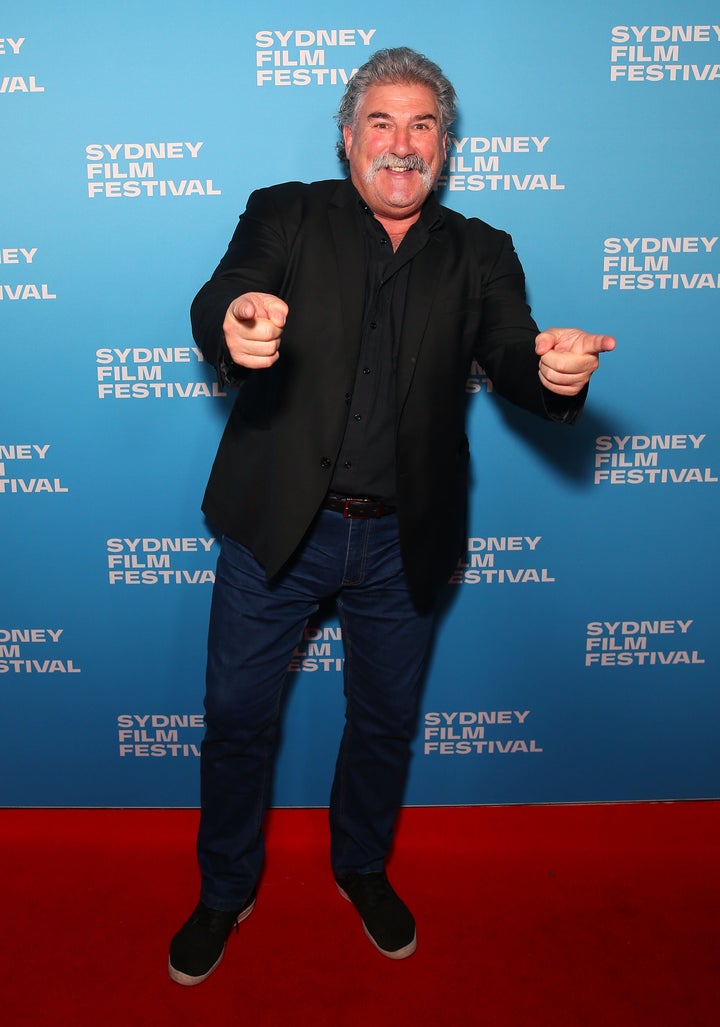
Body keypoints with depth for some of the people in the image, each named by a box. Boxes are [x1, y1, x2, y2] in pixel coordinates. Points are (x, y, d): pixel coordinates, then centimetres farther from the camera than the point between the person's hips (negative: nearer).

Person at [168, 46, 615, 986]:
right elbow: (218, 300, -14)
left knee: (385, 722, 17)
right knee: (236, 717, 10)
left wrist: (553, 369, -32)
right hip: (279, 525, -1)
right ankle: (226, 891, 37)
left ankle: (362, 867, 46)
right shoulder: (285, 215, 3)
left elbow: (511, 360, -7)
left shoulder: (479, 254, 7)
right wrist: (233, 324, -40)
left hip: (402, 542, 2)